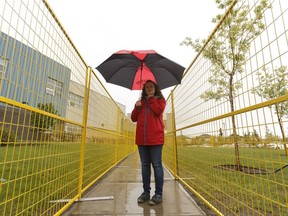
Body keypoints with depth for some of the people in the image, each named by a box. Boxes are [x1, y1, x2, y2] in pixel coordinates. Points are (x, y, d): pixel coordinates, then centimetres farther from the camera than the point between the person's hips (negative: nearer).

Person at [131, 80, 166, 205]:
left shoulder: (160, 100, 9)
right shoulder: (140, 101, 19)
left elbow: (158, 111, -13)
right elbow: (133, 118, 13)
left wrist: (151, 98, -3)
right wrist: (136, 107, -3)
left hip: (155, 138, -4)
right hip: (142, 138, 4)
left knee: (157, 165, -1)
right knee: (145, 165, 11)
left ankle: (158, 194, 11)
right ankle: (146, 192, 23)